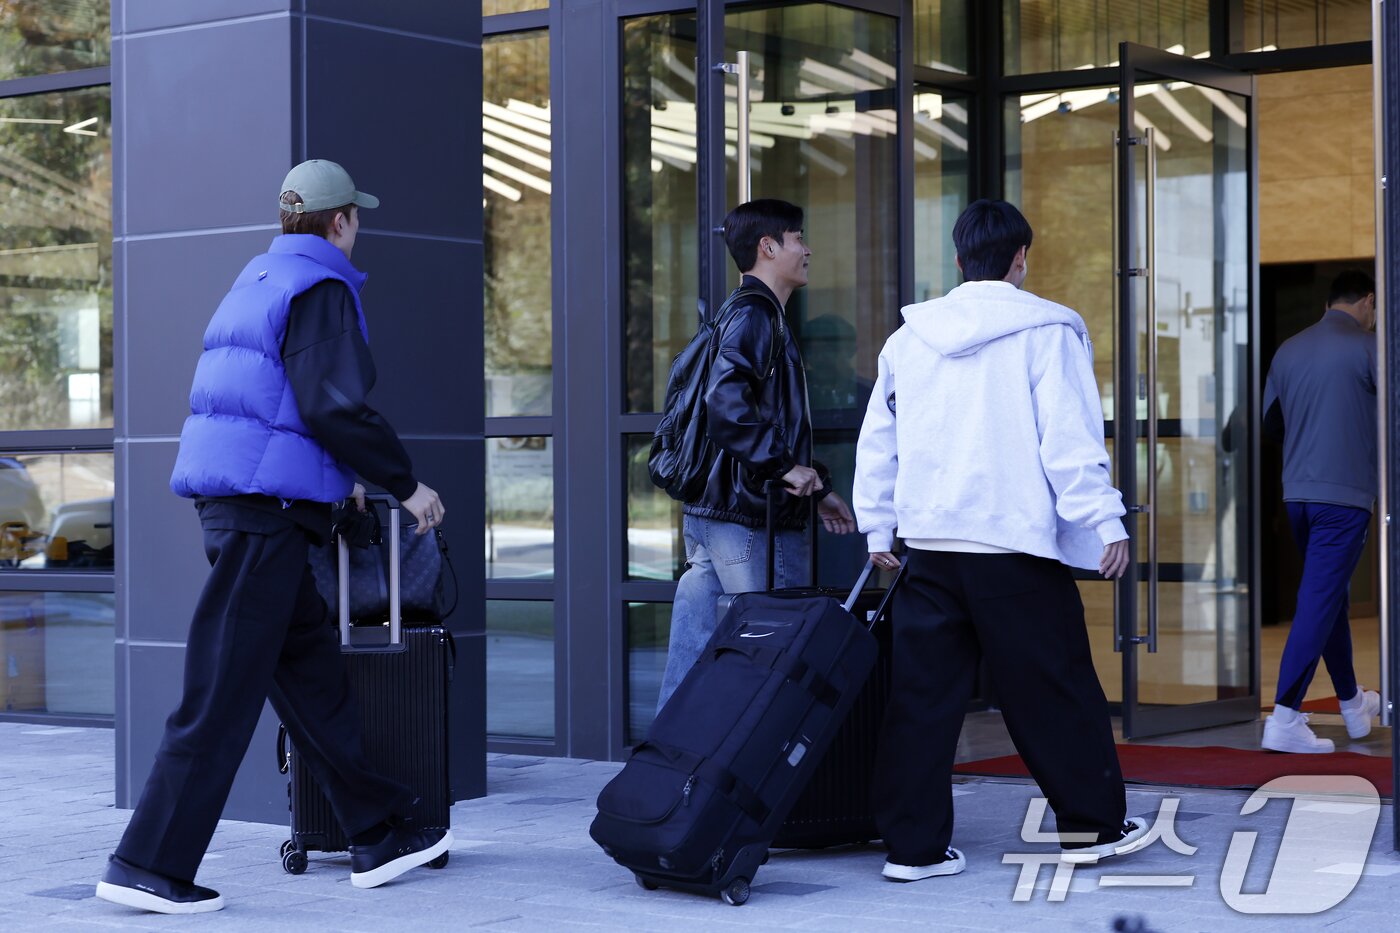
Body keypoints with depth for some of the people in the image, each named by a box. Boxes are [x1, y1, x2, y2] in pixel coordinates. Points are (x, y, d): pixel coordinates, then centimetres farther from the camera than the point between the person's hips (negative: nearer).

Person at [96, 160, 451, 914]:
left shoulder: (257, 280, 20)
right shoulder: (321, 288, -9)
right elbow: (335, 405, -18)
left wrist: (336, 480, 32)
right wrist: (405, 485, -7)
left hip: (224, 489, 10)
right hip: (268, 505, -10)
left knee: (312, 673, 14)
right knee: (224, 690, -7)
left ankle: (377, 837, 21)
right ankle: (149, 865, -5)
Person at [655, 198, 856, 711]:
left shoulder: (758, 314, 22)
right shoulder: (754, 315, -11)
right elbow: (727, 404, -27)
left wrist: (816, 487, 26)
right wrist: (784, 466, -20)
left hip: (707, 516, 10)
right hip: (753, 521, -10)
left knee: (691, 658, 10)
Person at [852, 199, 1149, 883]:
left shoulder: (909, 339, 11)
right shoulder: (1046, 332, -4)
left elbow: (876, 439, 15)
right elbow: (1072, 440, -9)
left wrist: (876, 526, 21)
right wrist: (1106, 523, -6)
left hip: (928, 544, 4)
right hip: (1016, 544, -4)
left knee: (922, 694, 5)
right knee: (1056, 687, 8)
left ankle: (914, 844, 5)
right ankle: (1093, 824, 18)